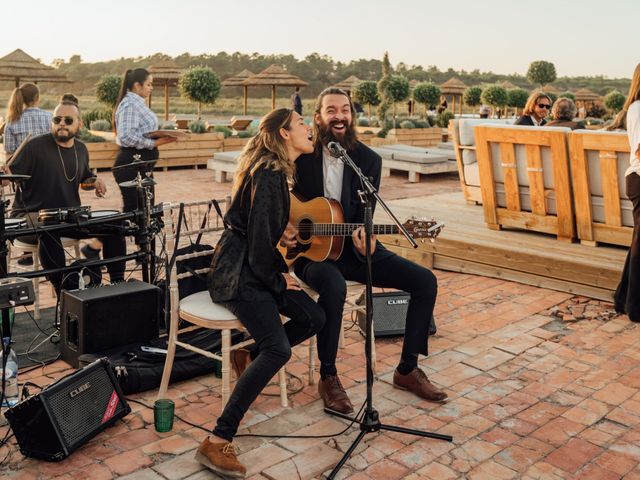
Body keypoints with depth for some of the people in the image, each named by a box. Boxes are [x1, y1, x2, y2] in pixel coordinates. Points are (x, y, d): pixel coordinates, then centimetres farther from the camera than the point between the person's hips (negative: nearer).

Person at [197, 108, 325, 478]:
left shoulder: (277, 171, 13)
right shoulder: (268, 175, -19)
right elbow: (259, 236, -21)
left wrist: (281, 270, 9)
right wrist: (277, 281, -7)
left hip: (257, 267, 10)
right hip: (238, 273, -10)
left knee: (314, 318, 3)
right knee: (278, 350, -24)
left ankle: (249, 356, 19)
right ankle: (217, 443, -22)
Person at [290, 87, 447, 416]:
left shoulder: (369, 160, 1)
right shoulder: (302, 155, -6)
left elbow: (364, 213, -2)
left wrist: (362, 234, -26)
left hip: (351, 247, 4)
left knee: (425, 281, -8)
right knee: (333, 286, -39)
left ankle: (407, 369, 6)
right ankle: (328, 377, -17)